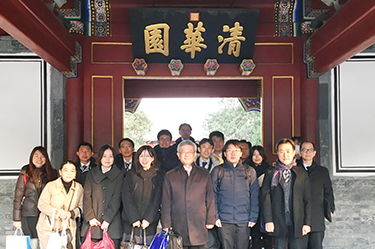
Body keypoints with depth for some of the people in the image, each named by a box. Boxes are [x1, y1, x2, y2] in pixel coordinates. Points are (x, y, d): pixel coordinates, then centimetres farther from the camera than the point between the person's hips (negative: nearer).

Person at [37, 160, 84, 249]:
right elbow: (41, 205, -6)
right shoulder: (51, 186, -5)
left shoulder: (79, 188, 5)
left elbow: (80, 207, 8)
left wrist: (71, 213, -12)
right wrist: (57, 211, -18)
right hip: (48, 228, -2)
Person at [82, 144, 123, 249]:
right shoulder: (92, 173, 13)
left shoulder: (118, 175, 7)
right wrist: (90, 217, -6)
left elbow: (116, 199, -1)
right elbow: (87, 196, 6)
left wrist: (107, 219, -10)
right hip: (94, 221, 2)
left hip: (112, 222, -1)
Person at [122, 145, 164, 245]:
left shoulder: (159, 176, 8)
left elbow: (157, 200, 1)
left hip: (150, 224, -1)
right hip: (131, 224, 1)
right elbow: (127, 199, 2)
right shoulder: (131, 176, 11)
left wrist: (148, 219, -11)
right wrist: (134, 219, -10)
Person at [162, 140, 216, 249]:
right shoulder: (170, 176, 10)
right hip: (178, 227, 0)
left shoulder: (204, 174, 11)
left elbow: (210, 199, 11)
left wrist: (210, 220, 5)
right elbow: (166, 202, 9)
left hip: (199, 227, 0)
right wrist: (166, 224, 3)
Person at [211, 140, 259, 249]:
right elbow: (212, 196, 5)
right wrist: (215, 216, -4)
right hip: (224, 221, -1)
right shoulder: (217, 171, 6)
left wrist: (253, 217, 0)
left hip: (244, 222, 1)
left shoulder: (250, 171, 9)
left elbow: (255, 196, 7)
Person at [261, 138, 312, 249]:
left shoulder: (302, 174, 10)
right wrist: (268, 220, -9)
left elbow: (307, 199, 8)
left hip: (297, 222, 1)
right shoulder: (271, 174, 6)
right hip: (278, 222, -1)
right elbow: (265, 198, 0)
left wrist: (307, 222, 2)